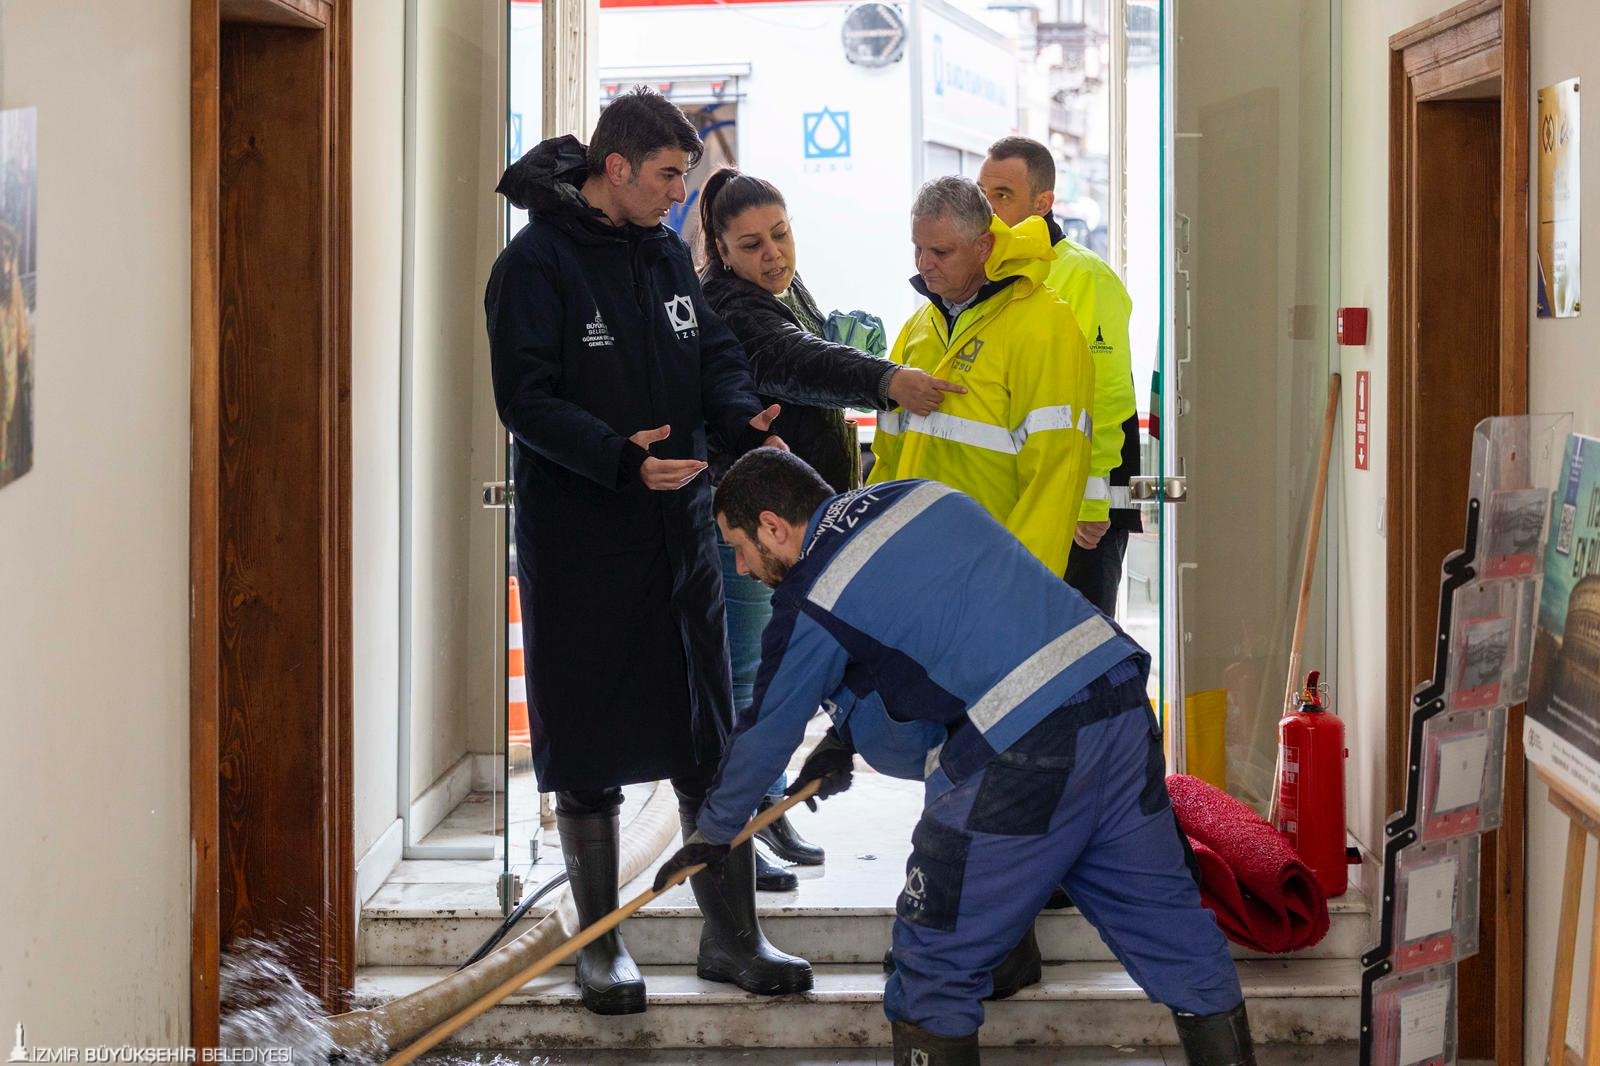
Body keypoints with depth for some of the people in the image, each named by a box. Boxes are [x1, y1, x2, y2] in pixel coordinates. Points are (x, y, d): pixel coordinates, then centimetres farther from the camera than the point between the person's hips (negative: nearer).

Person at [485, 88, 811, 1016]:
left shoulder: (668, 252, 10)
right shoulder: (535, 264, -11)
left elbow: (715, 354, 11)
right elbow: (525, 398, -17)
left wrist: (745, 422, -10)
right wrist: (619, 457, -31)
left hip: (682, 528, 6)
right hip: (580, 543, -6)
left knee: (710, 737, 10)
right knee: (590, 750, 4)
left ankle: (732, 936, 19)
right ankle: (602, 945, 17)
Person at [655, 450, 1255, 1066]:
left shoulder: (811, 605, -2)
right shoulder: (921, 496, 18)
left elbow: (767, 732, 12)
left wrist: (714, 831, 29)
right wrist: (845, 738, 35)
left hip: (1022, 755, -8)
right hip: (1123, 700, 8)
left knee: (935, 962, 7)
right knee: (1167, 920, 15)